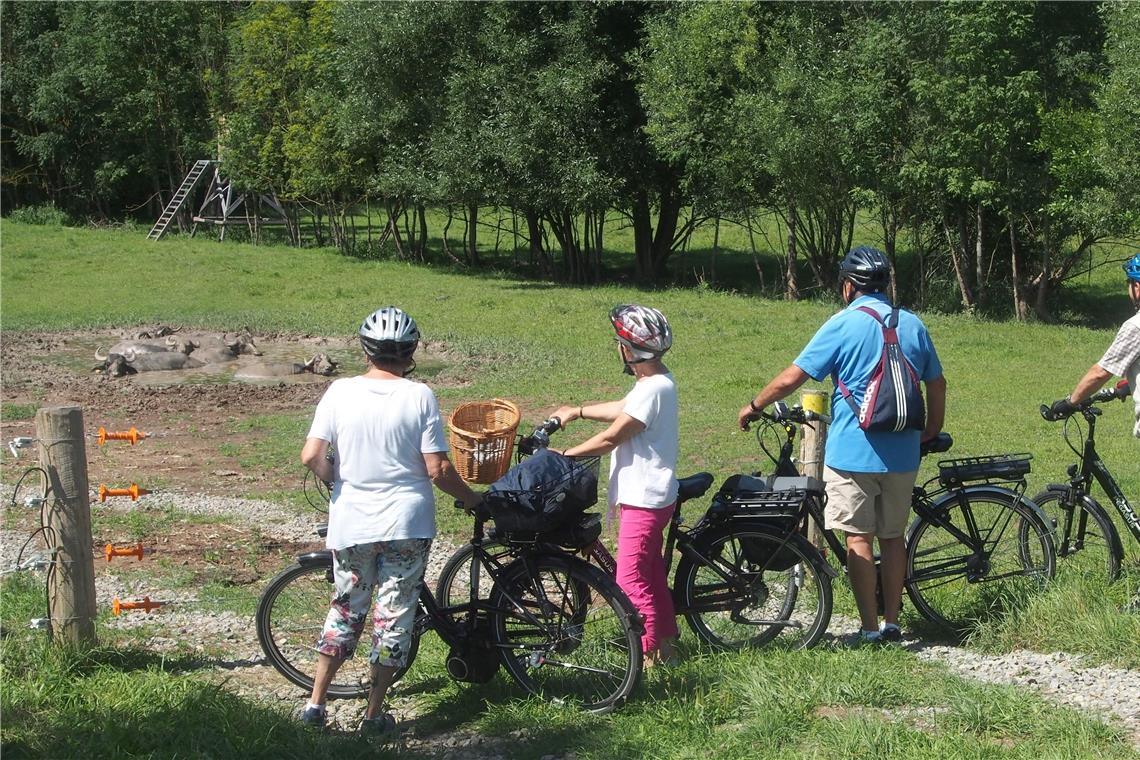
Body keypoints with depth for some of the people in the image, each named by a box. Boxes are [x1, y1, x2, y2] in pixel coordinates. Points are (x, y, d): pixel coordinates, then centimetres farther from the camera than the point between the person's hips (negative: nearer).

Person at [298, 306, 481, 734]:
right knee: (394, 615, 8)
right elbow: (437, 469, -11)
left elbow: (311, 457, -9)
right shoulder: (419, 397, -9)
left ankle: (315, 704, 18)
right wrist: (471, 498, 6)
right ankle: (374, 714, 11)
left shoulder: (340, 393, -5)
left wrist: (337, 478, 12)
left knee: (345, 608, 18)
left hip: (350, 522, 2)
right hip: (406, 522, -2)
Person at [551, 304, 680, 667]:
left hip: (643, 500, -10)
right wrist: (578, 411, 30)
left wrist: (564, 456, -9)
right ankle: (666, 641, 30)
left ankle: (649, 654, 3)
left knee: (631, 580, -4)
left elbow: (609, 439, -20)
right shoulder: (658, 381, 7)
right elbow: (623, 409, 24)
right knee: (651, 571, 20)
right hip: (652, 496, 10)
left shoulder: (651, 390, -24)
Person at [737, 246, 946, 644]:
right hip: (902, 454, 5)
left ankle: (870, 628, 0)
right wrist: (932, 429, 29)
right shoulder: (913, 325, 7)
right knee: (893, 536, 13)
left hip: (852, 451, -5)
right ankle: (892, 622, 16)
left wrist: (754, 406, 6)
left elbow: (792, 377, -8)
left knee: (858, 538, 0)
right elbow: (937, 383, 14)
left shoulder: (843, 325, -7)